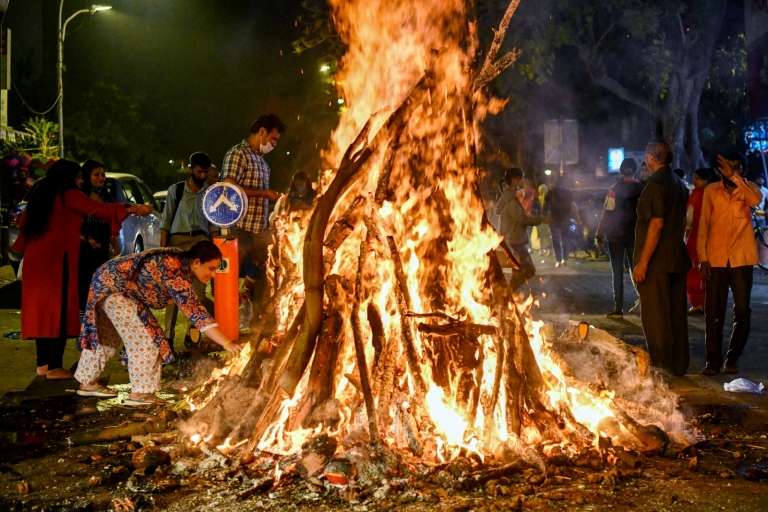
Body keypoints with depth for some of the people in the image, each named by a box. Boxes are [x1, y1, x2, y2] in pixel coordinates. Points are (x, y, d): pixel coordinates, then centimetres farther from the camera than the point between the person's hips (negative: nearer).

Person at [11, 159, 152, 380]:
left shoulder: (40, 195, 17)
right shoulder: (68, 195, -5)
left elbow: (24, 221, 20)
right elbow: (100, 209, -12)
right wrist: (134, 209, -12)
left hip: (36, 259, 8)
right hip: (57, 260, -8)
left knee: (42, 308, 11)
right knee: (60, 310, -6)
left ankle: (43, 363, 14)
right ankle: (54, 367, -8)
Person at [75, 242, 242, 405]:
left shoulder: (180, 259, -1)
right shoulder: (177, 273, -29)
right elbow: (195, 312, -35)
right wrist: (227, 343, -38)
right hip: (114, 288, -11)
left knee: (107, 337, 23)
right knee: (144, 338, -12)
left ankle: (88, 383, 36)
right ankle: (139, 393, -9)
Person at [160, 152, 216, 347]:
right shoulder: (175, 190, 8)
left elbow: (213, 225, 14)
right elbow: (166, 223, 6)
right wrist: (163, 250, -1)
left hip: (200, 241, 1)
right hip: (177, 240, -1)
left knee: (198, 290, -6)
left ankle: (192, 334, 0)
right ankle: (168, 335, 1)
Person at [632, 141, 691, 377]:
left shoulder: (655, 185, -15)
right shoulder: (679, 184, 13)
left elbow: (656, 225, -21)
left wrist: (643, 262, -20)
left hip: (657, 261, -9)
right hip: (678, 260, 9)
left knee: (655, 316, -3)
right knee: (676, 314, 13)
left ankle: (661, 367, -1)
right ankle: (679, 365, 20)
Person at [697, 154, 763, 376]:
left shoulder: (747, 189, 4)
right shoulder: (711, 191, 5)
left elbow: (756, 200, -21)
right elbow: (703, 226, 5)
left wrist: (734, 178, -24)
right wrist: (703, 258, -2)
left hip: (741, 260, 0)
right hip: (715, 260, 0)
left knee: (742, 311, 1)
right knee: (713, 312, 2)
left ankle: (732, 358, 16)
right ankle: (713, 360, 10)